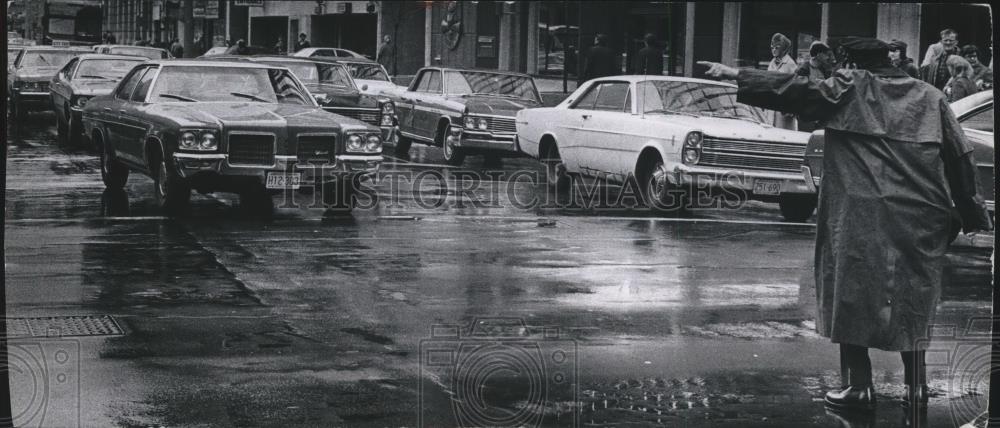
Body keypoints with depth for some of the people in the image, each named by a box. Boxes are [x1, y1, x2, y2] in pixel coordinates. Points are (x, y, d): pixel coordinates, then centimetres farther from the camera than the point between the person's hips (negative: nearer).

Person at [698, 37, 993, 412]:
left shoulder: (850, 87, 1)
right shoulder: (931, 98, 12)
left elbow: (795, 91, -6)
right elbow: (960, 157, 11)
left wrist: (736, 75, -1)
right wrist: (975, 217, 16)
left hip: (860, 215, -4)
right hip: (920, 220, 4)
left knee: (853, 296, 4)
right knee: (912, 302, 13)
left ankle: (859, 387, 3)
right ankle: (917, 387, 14)